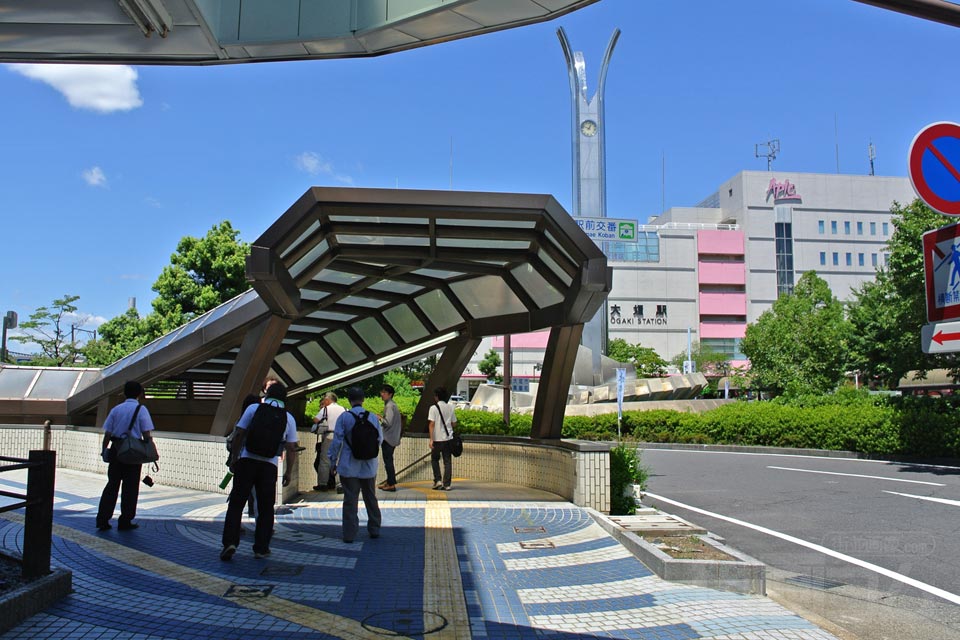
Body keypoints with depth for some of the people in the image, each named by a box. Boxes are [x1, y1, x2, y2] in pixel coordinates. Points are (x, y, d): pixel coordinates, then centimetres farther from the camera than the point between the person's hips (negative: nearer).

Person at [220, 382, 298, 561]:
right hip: (269, 465, 1)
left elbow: (238, 435, 1)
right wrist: (288, 472, 13)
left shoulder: (253, 408, 4)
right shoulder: (288, 418, 6)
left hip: (247, 460, -1)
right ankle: (261, 548, 12)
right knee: (266, 508, 10)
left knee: (236, 503, 6)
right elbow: (291, 448, 5)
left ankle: (230, 542, -4)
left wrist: (234, 459, 10)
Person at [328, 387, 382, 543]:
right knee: (371, 498, 16)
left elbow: (337, 441, -8)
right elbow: (380, 439, 8)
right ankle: (374, 530, 25)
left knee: (350, 500, 3)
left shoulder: (344, 417, -9)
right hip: (369, 466, 3)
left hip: (349, 466, -3)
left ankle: (349, 534, 3)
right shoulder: (373, 417, 0)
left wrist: (333, 461, 2)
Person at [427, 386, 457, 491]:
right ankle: (446, 484, 4)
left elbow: (431, 424, -13)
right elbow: (454, 424, 10)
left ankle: (437, 480, 4)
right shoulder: (450, 408, 6)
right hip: (448, 438, 3)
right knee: (447, 461, 5)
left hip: (438, 439, -3)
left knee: (434, 459, 14)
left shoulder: (434, 408, -7)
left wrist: (431, 439, -13)